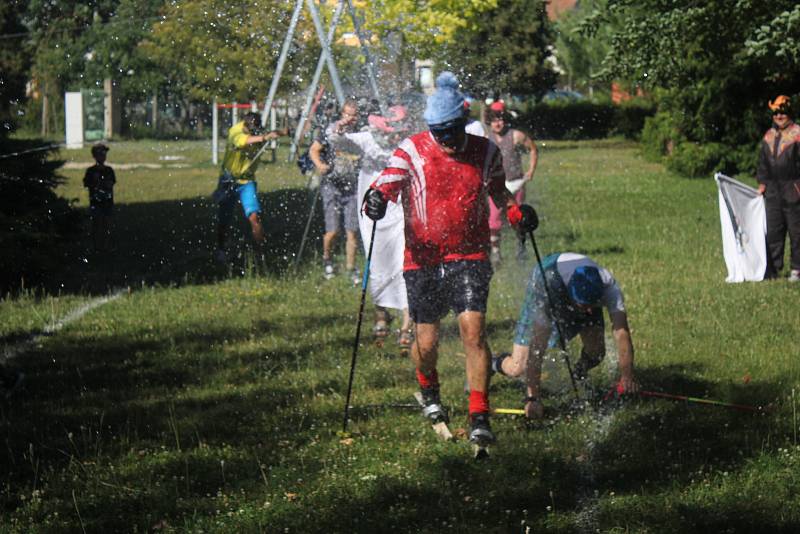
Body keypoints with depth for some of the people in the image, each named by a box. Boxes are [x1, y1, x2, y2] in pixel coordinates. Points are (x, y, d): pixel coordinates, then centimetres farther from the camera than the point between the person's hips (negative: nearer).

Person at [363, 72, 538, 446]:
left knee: (473, 329, -16)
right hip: (423, 259, 0)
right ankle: (429, 393, 38)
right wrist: (375, 199, -39)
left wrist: (516, 212, 2)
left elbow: (498, 190, 21)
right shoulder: (412, 150, -5)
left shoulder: (485, 152, 3)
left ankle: (479, 417, -14)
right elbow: (389, 181, -16)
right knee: (426, 341, 4)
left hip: (469, 257, 0)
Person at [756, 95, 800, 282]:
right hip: (773, 191, 6)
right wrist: (762, 183, 12)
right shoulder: (769, 136, 13)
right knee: (773, 231, 7)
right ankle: (772, 268, 13)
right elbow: (763, 162, 20)